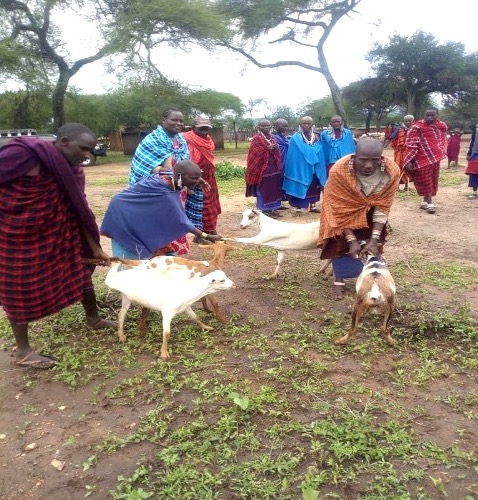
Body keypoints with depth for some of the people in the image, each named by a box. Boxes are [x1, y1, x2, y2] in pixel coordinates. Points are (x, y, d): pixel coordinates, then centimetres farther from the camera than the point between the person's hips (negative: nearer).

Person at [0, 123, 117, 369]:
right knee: (20, 289, 5)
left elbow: (80, 209, 3)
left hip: (57, 233, 7)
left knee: (81, 267, 14)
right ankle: (23, 351, 22)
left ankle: (93, 319, 37)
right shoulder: (23, 153, -24)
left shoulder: (73, 170, -2)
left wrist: (95, 248, 5)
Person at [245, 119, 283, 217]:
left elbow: (277, 152, 19)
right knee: (263, 189, -3)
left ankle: (273, 208, 18)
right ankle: (265, 210, 5)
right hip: (262, 168, -7)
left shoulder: (272, 137, 14)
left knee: (274, 189, 9)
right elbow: (255, 153, -15)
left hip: (273, 167, 7)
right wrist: (267, 148, -20)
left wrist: (275, 148, -2)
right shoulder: (257, 139, -6)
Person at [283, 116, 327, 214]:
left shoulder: (316, 137, 6)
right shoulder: (295, 138, -6)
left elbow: (320, 154, 7)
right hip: (300, 167, -4)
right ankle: (299, 206, 3)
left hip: (314, 167, 5)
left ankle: (312, 205, 22)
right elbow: (292, 155, -8)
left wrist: (319, 167, 0)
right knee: (300, 186, -3)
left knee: (314, 186, 11)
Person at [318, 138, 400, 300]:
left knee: (371, 245, -1)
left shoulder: (392, 171, -32)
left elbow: (382, 207, -25)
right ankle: (339, 279, 6)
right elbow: (341, 209, -33)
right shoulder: (339, 171, -39)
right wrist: (352, 240, -35)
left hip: (370, 210, 2)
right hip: (345, 206, -2)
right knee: (341, 242, -8)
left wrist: (374, 239, -31)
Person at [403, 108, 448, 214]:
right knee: (425, 181, -1)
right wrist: (408, 161, -22)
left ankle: (425, 202, 22)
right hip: (422, 159, -6)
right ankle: (429, 203, 8)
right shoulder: (417, 127, -13)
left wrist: (442, 154, 19)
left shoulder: (442, 126, 6)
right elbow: (411, 145, -17)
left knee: (432, 181, 11)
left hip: (435, 158, 6)